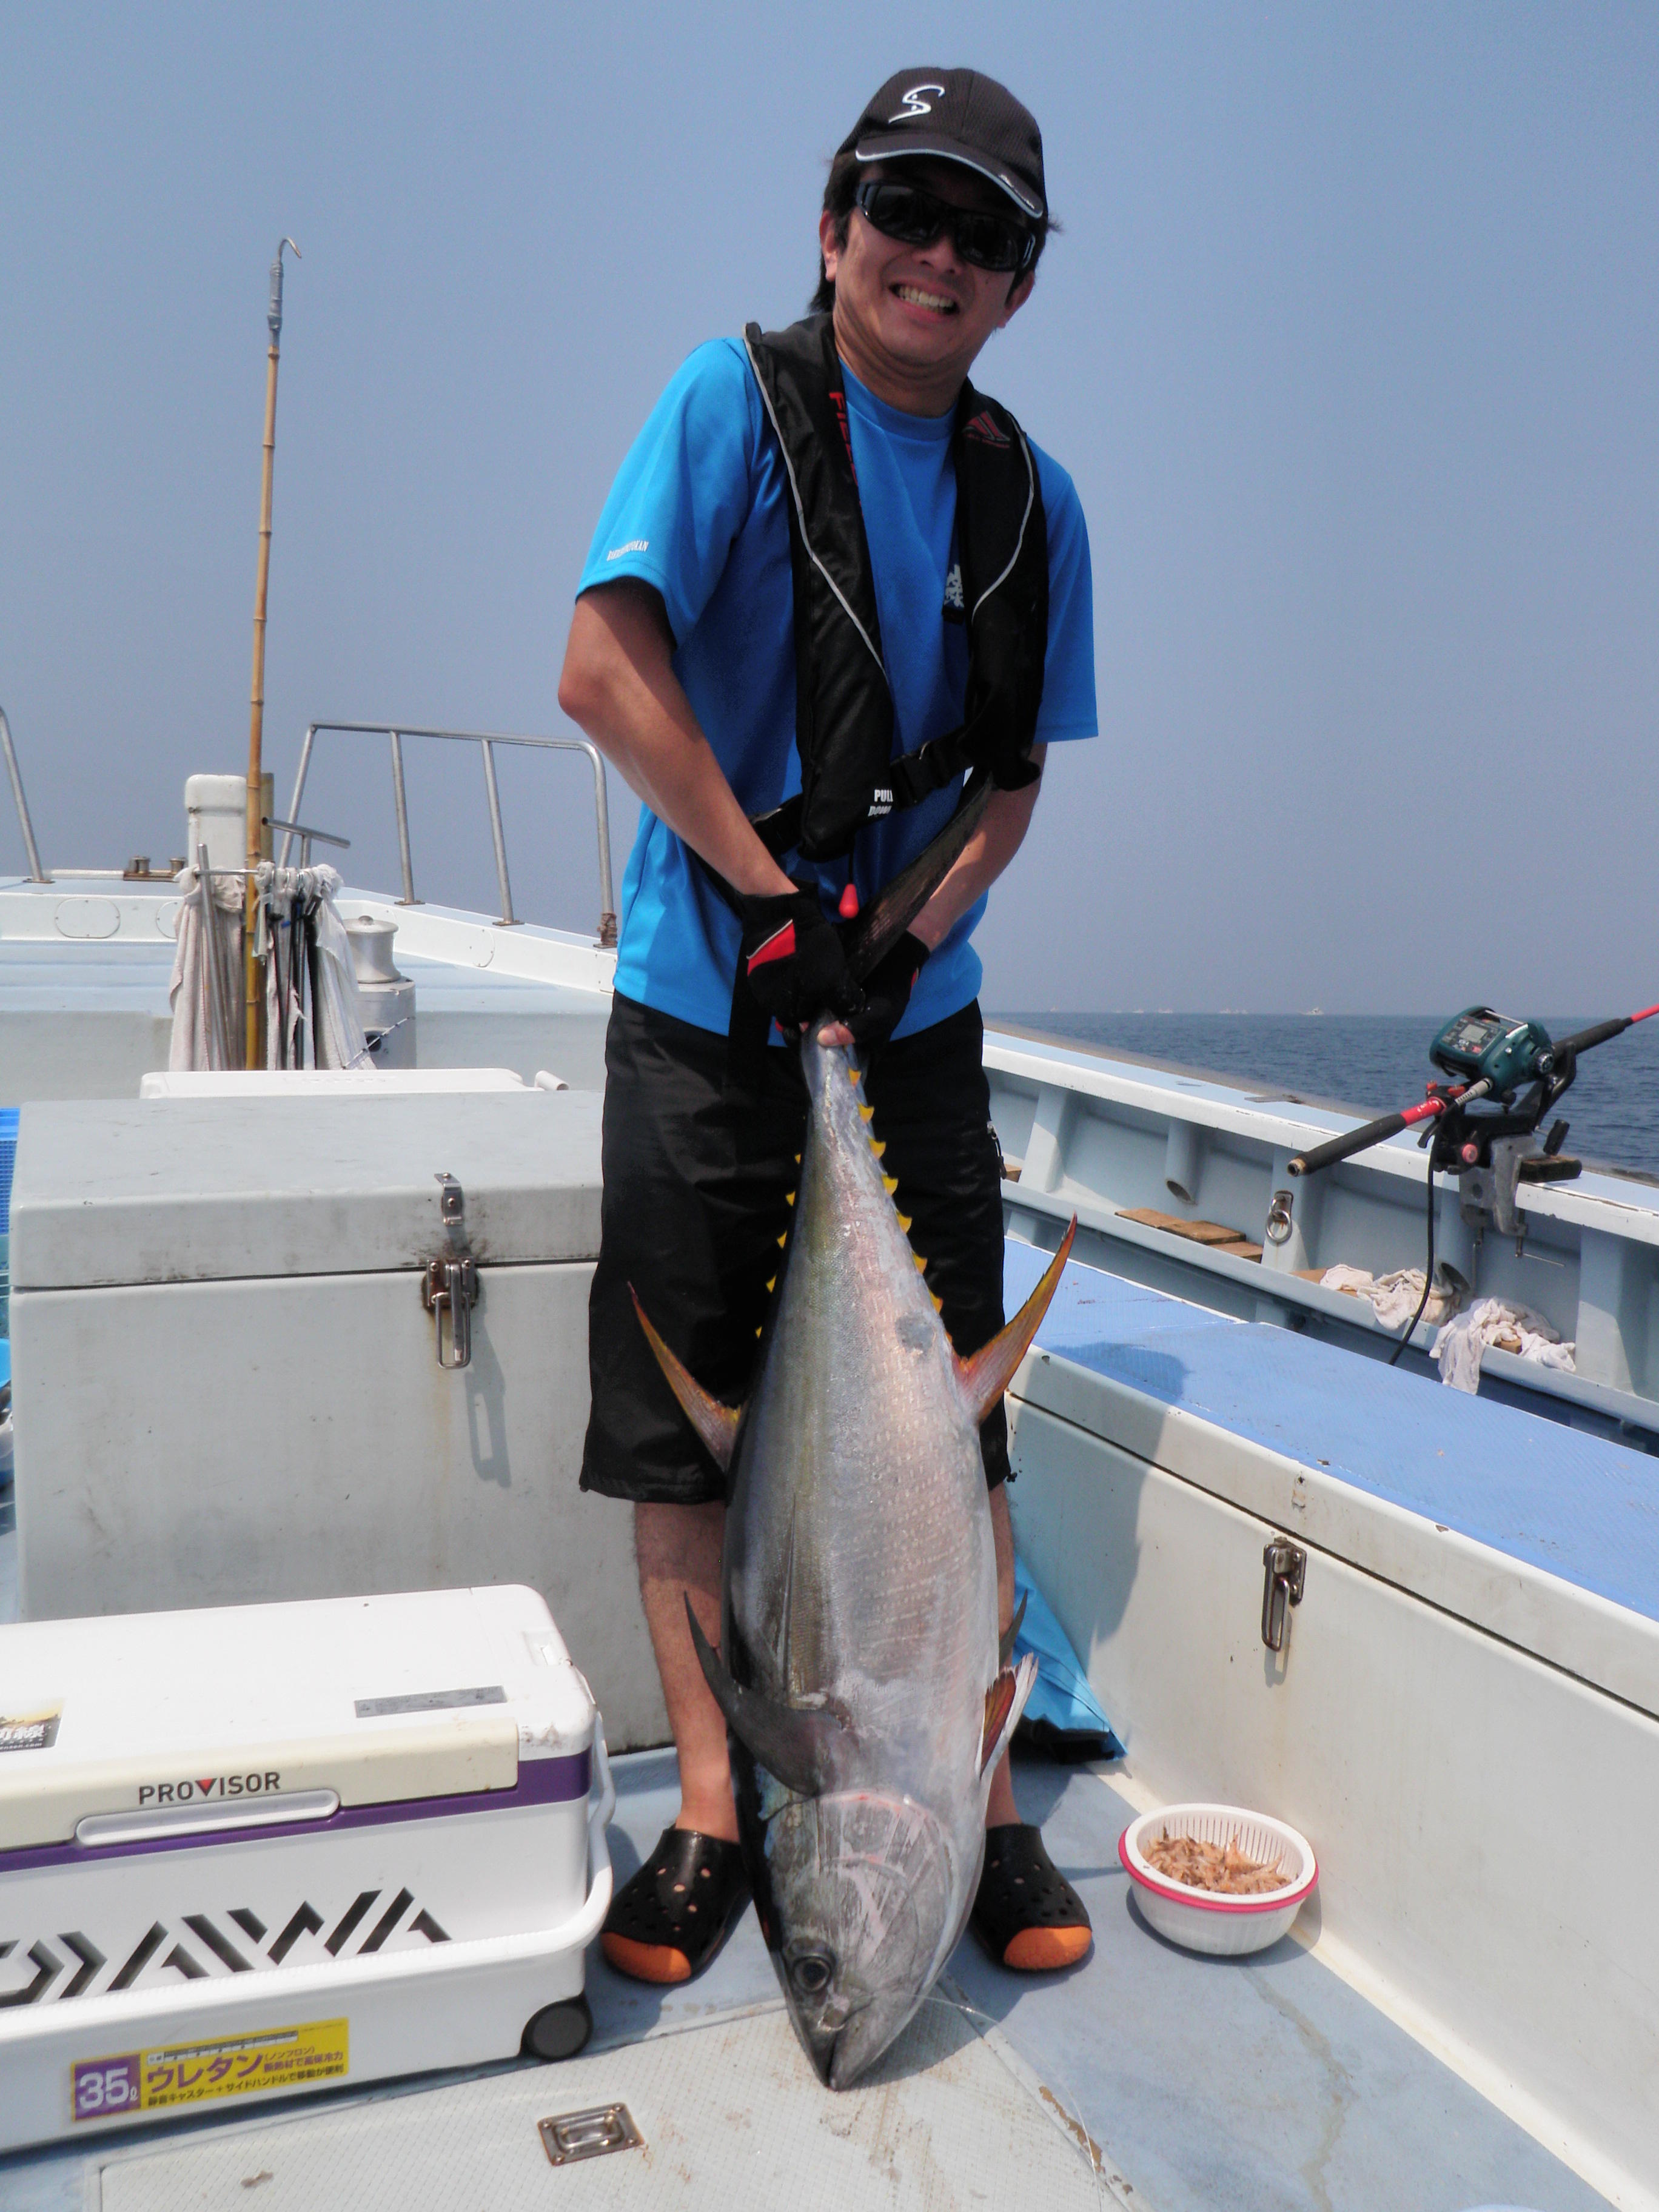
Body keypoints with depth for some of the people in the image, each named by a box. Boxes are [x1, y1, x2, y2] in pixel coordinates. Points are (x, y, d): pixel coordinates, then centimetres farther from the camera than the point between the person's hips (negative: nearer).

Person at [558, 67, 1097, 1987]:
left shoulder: (1032, 499, 8)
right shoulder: (735, 399, -3)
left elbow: (1012, 781, 9)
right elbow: (602, 674, -13)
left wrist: (908, 939, -9)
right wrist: (770, 889, -15)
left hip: (914, 1013, 3)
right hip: (704, 1002, -2)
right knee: (680, 1418, 2)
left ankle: (972, 1793, 20)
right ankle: (711, 1809, 18)